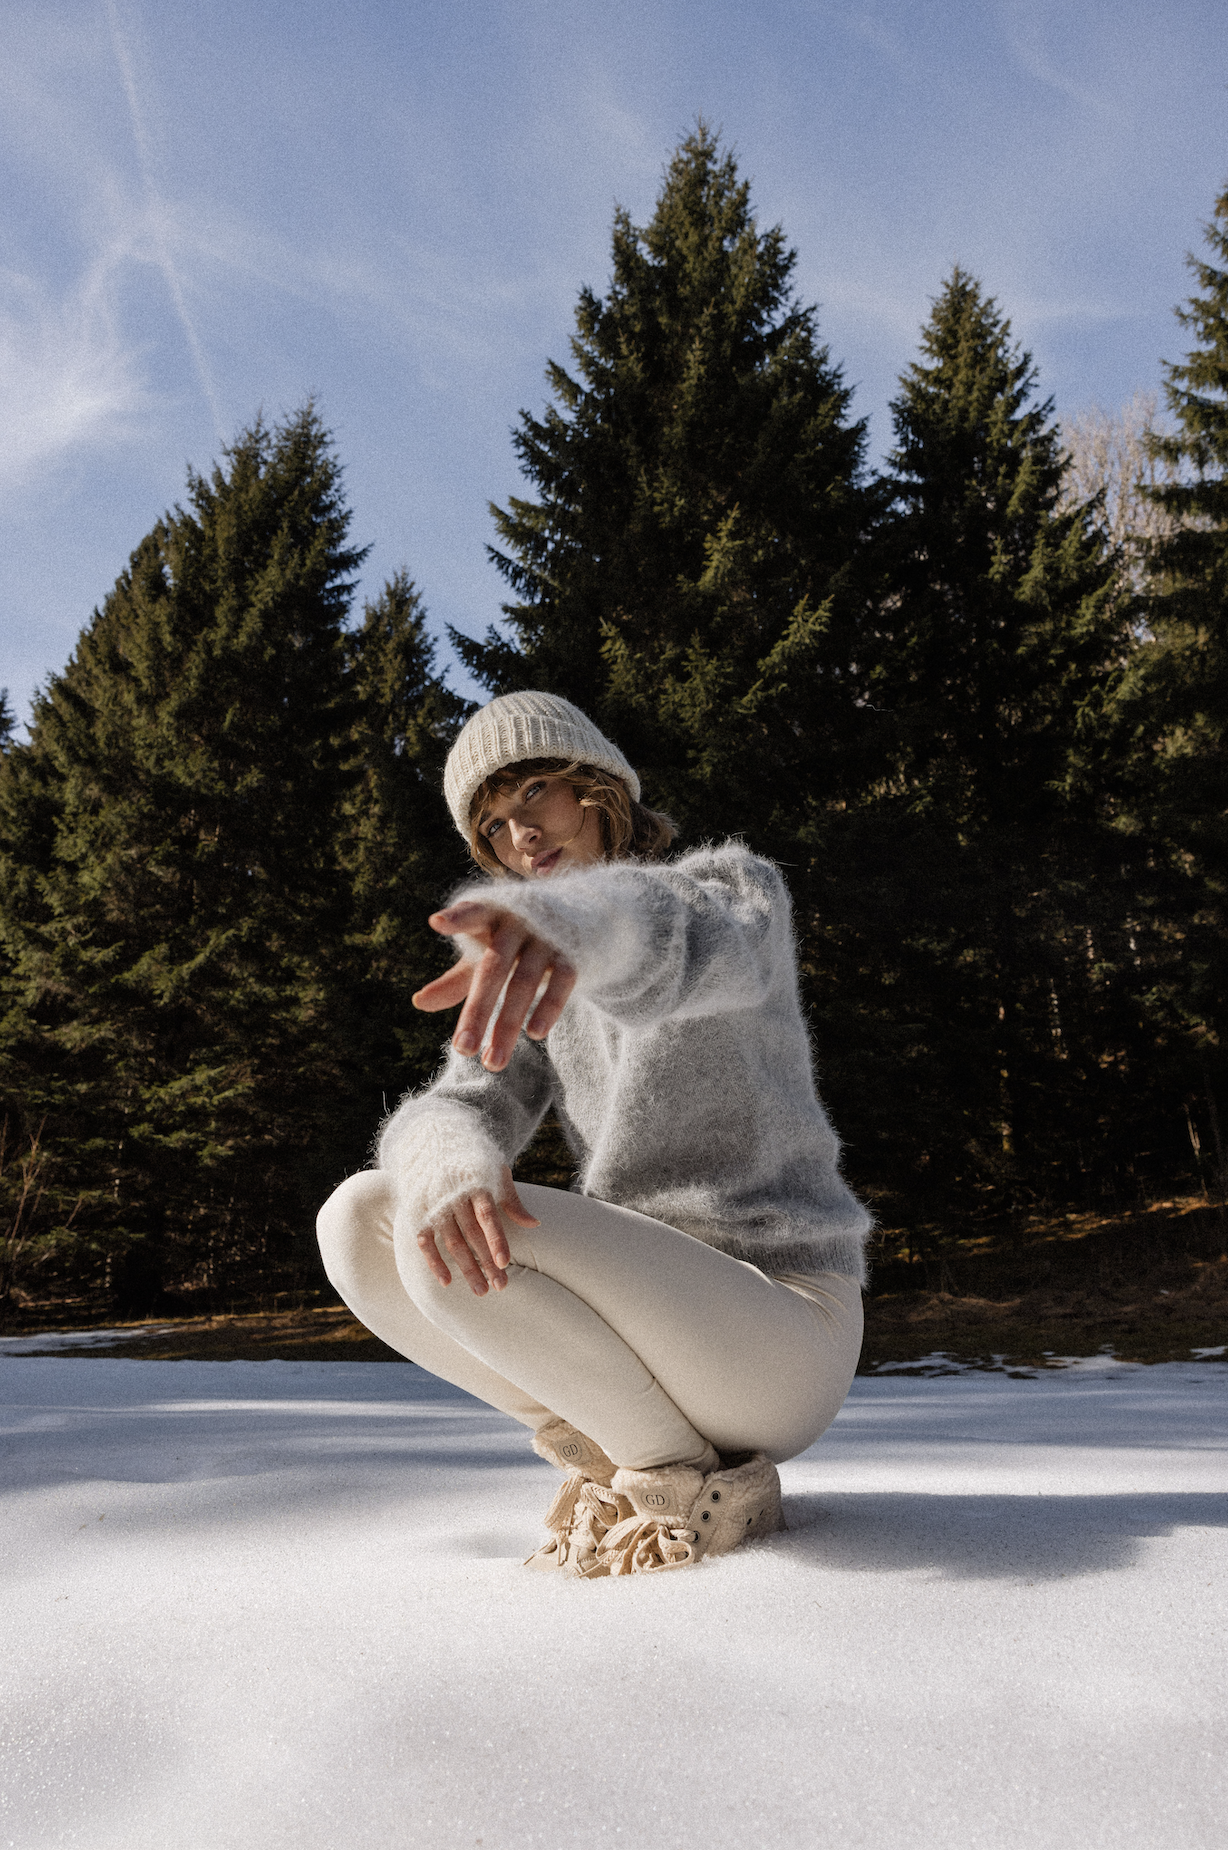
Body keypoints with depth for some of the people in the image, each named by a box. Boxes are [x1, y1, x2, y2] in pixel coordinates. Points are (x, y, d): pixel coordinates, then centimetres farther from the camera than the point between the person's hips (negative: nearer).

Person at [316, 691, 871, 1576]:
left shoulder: (737, 886, -7)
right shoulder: (540, 978, 12)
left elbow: (687, 945, -34)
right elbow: (452, 1112, -4)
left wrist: (571, 925, -59)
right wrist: (452, 1164, -30)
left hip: (779, 1338, -6)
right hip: (649, 1323, 7)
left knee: (437, 1248, -26)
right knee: (358, 1218, -7)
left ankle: (704, 1484, -7)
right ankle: (610, 1450, 2)